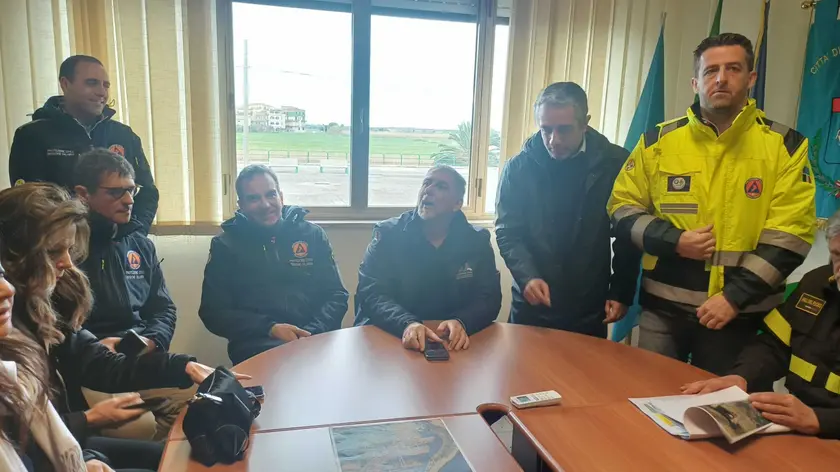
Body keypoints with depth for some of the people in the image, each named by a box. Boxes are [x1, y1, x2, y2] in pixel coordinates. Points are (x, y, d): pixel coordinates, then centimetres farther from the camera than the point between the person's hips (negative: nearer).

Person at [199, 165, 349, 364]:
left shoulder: (312, 234, 13)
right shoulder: (225, 245, 11)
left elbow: (337, 295, 11)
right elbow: (213, 312, 6)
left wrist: (313, 331, -9)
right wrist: (270, 328, -9)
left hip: (315, 338, 2)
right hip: (258, 344, -1)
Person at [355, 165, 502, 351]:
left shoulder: (477, 240, 4)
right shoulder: (387, 233, -2)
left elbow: (489, 298, -2)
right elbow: (371, 293, -11)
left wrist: (462, 323, -24)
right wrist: (407, 324, -30)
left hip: (451, 341, 2)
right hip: (389, 336, -1)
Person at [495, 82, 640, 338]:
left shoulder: (615, 164, -6)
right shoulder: (518, 167, -5)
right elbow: (507, 233, -5)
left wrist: (622, 292, 1)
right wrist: (527, 277, -20)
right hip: (531, 307, 1)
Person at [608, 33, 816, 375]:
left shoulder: (785, 146, -1)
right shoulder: (658, 141, 2)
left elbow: (789, 236, -7)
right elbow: (622, 207, 4)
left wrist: (735, 297, -13)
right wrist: (673, 241, -13)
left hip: (742, 312, 0)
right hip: (664, 306, 1)